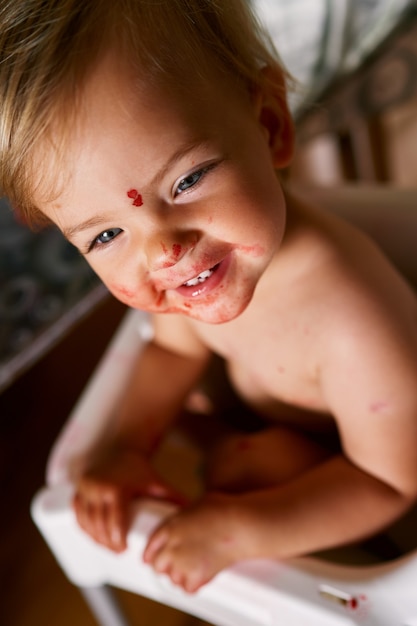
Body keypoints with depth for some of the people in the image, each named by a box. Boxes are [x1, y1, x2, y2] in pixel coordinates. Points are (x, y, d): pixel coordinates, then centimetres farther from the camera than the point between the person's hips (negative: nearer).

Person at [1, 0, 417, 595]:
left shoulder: (355, 328, -45)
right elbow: (174, 349, -2)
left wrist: (238, 529, -32)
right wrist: (126, 450, -15)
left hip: (343, 454, -5)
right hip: (261, 416, 5)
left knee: (241, 465, -21)